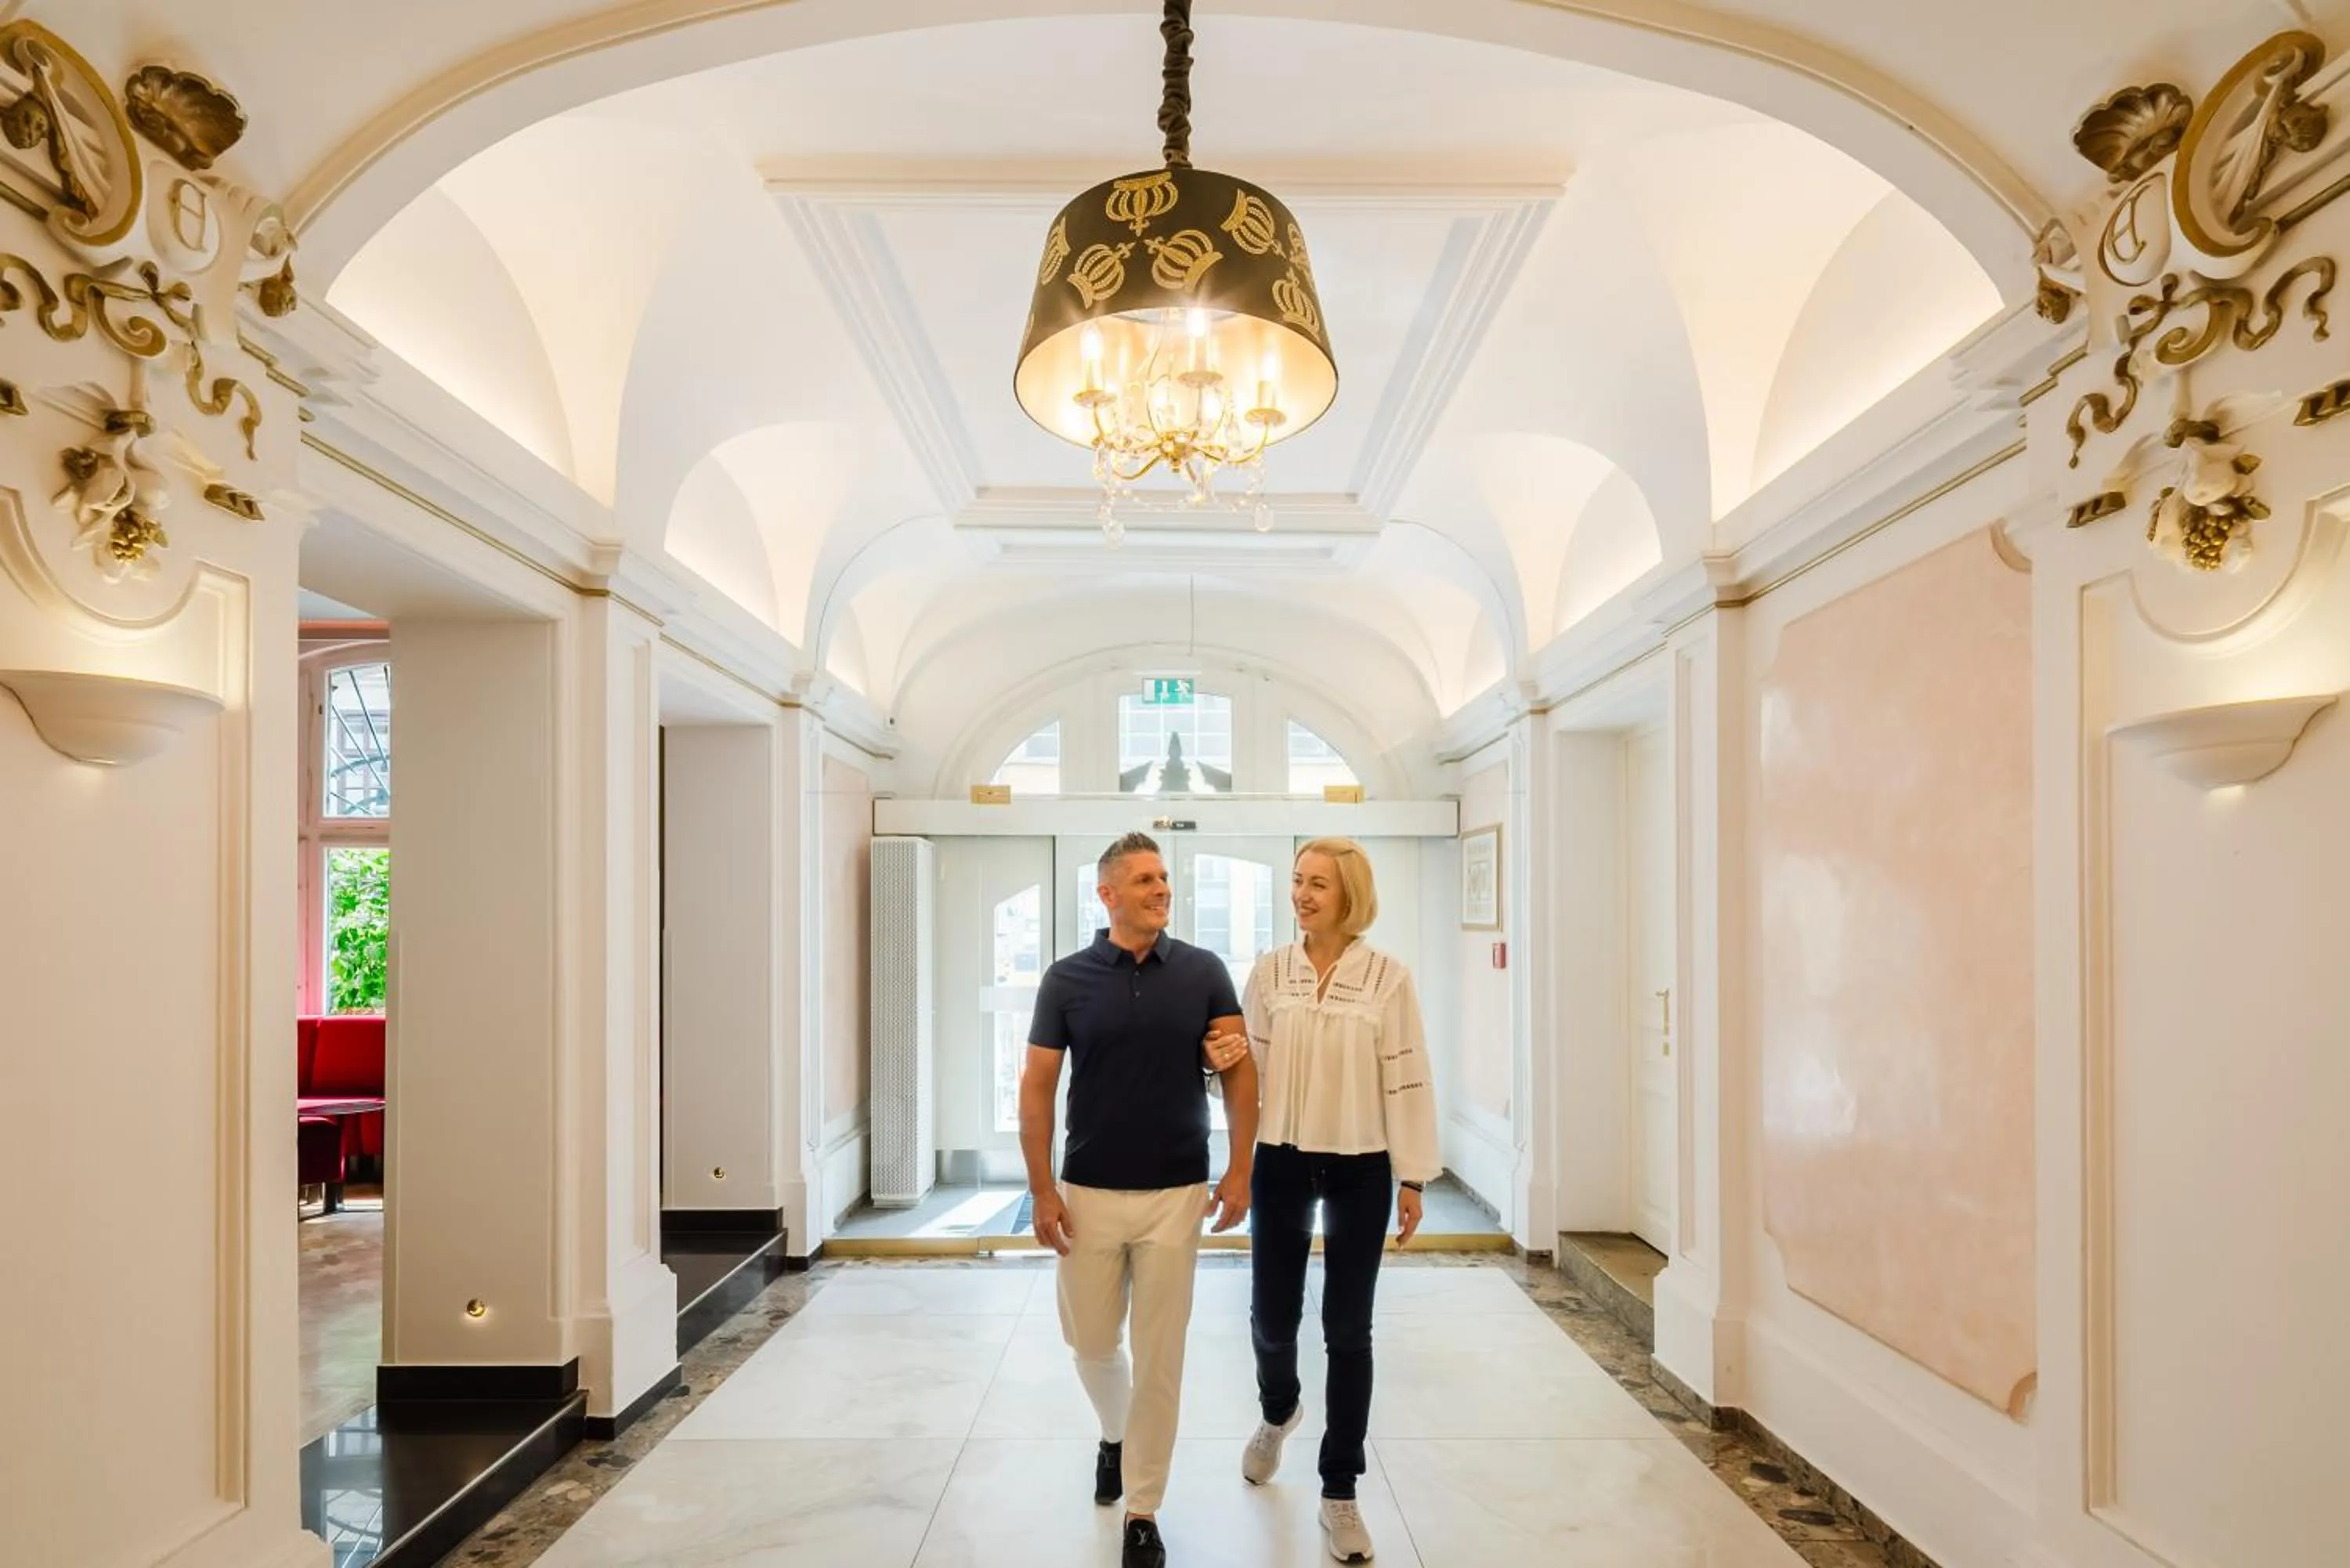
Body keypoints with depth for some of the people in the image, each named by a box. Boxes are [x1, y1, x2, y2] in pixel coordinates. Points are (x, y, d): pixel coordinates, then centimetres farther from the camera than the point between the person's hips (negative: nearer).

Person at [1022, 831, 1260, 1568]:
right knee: (1090, 1341, 14)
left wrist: (1239, 1170, -6)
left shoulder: (1204, 971, -4)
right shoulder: (1066, 979, -5)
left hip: (1177, 1194, 0)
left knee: (1160, 1357, 6)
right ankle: (1115, 1434, 46)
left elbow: (1240, 1071, 0)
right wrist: (1042, 1190, -6)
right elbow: (1037, 1086, -2)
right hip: (1088, 1193, 1)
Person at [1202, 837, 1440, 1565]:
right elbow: (1255, 1067, 4)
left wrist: (1413, 1178, -6)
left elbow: (1406, 1080, -5)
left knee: (1349, 1330, 6)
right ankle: (1279, 1411, 46)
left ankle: (1339, 1493, 22)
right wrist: (1231, 1056, -19)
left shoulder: (1388, 977, -7)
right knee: (1272, 1318, 11)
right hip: (1282, 1162, 2)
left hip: (1360, 1167, -2)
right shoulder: (1269, 971, 0)